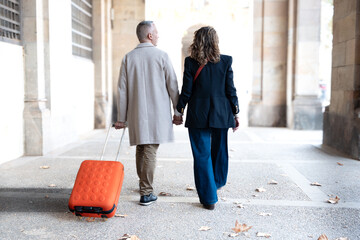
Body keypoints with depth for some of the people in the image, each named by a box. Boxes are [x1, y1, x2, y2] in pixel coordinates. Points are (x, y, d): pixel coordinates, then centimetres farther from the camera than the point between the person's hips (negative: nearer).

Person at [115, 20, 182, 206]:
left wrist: (121, 118, 7)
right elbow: (172, 86, -2)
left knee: (140, 148, 18)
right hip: (157, 112, -3)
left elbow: (122, 90, 3)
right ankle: (146, 193, -1)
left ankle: (143, 183, 34)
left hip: (136, 113, 3)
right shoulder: (161, 56, -4)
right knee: (150, 151, -3)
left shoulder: (128, 58, 4)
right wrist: (177, 111, 7)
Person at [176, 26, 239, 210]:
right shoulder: (226, 61, -3)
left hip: (198, 115, -2)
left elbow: (186, 91, -4)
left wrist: (179, 111, 8)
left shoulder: (191, 62, -5)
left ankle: (208, 198, 6)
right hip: (220, 114, 2)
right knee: (219, 151, 21)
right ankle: (217, 182, 43)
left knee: (202, 155, 4)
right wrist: (235, 113, 8)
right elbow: (231, 90, -1)